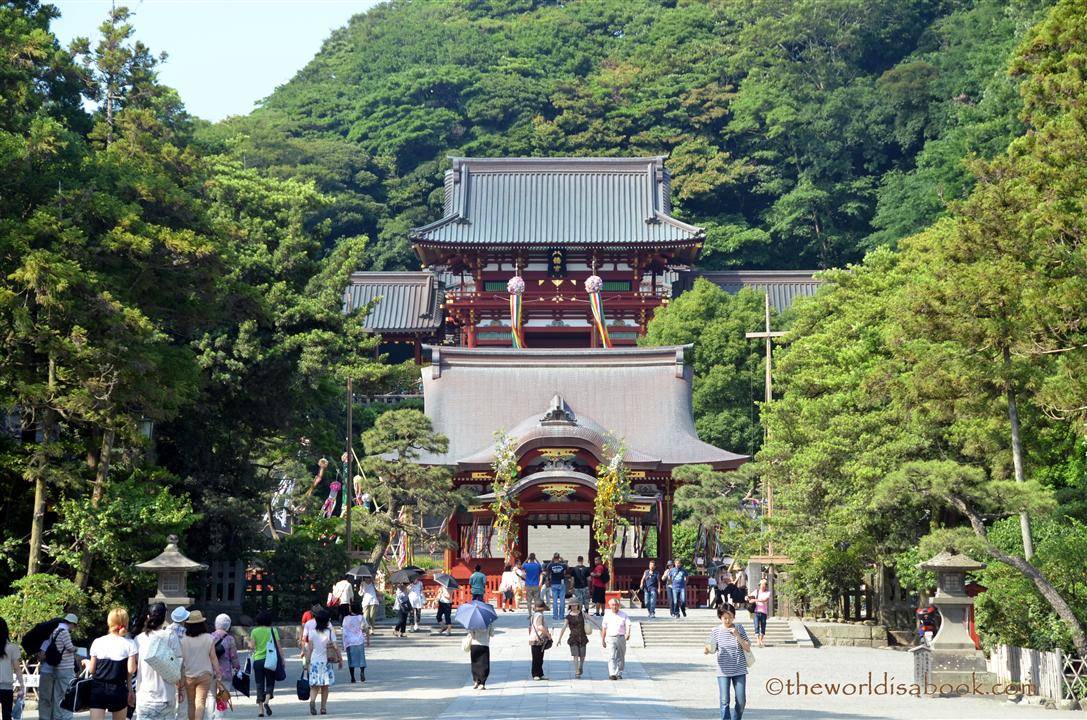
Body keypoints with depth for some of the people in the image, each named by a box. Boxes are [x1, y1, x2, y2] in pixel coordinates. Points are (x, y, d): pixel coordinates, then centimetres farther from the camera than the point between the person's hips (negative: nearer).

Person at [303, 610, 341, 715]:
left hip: (314, 660, 1)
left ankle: (312, 700, -25)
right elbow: (335, 647, -5)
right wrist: (340, 659, 5)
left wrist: (307, 661, 7)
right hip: (326, 661, -1)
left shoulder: (312, 633, 0)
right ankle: (323, 707, 7)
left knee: (314, 685, 2)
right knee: (325, 686, 9)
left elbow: (309, 648, 0)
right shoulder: (329, 632, -4)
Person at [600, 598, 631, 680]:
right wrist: (602, 640, 13)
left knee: (621, 657, 7)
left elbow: (628, 625, -7)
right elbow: (604, 628, 14)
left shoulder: (624, 615, 5)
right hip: (610, 638, -1)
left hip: (621, 638, 1)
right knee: (611, 657, -13)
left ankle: (619, 674, 18)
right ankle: (612, 674, -20)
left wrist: (628, 634, -27)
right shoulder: (607, 615, 8)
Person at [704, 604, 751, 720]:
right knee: (724, 701, -8)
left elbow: (748, 648, -2)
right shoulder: (716, 631, 0)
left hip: (739, 671, 1)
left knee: (741, 702, 2)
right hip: (723, 671, -1)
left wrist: (737, 635, -15)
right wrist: (708, 650, -20)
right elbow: (712, 649, 4)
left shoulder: (739, 629, 1)